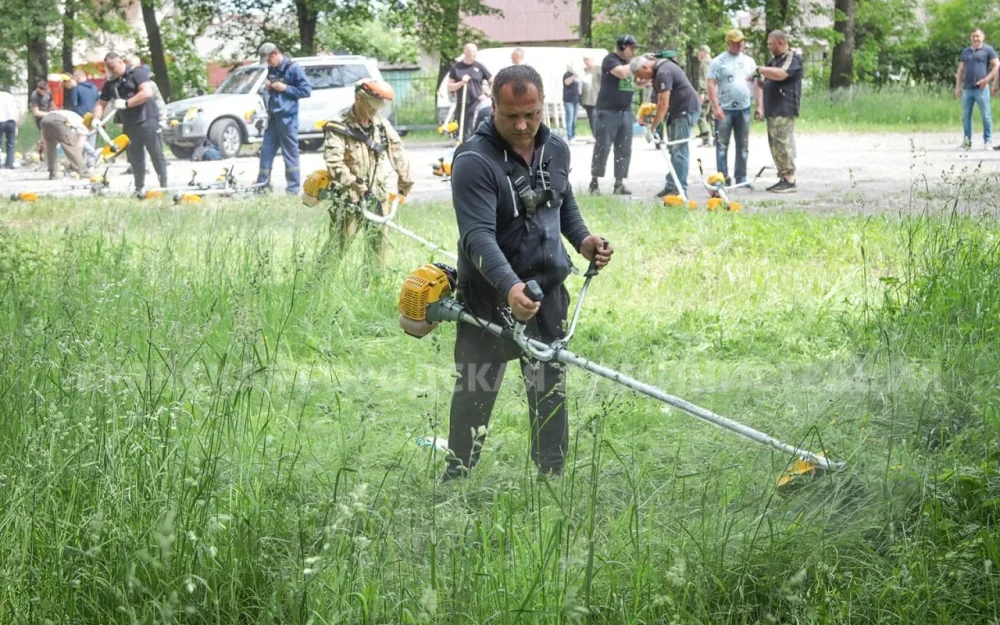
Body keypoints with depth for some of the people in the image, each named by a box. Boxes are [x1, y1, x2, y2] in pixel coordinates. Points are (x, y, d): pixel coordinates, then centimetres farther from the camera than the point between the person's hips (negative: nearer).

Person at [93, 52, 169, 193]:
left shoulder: (137, 73, -5)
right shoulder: (110, 83, 14)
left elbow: (147, 92, -18)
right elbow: (101, 103, 17)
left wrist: (125, 103, -18)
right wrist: (96, 118, -4)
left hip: (147, 122, -6)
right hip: (129, 126, 6)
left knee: (157, 155, -4)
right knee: (135, 159, 7)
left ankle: (164, 186, -1)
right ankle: (139, 188, 13)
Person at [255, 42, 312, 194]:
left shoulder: (293, 68, -7)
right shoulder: (271, 69, 14)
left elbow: (307, 90, -9)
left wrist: (285, 88, -14)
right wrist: (266, 86, 4)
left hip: (287, 117, -7)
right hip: (272, 116, 7)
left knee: (290, 152, -3)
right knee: (266, 151, 7)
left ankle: (293, 188, 1)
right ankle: (262, 185, 12)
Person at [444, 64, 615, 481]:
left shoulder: (556, 150, 2)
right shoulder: (474, 161, -21)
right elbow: (478, 235, -30)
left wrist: (581, 239, 3)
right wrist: (510, 287, -44)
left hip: (548, 291, 6)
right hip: (490, 298, -6)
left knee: (551, 392, 13)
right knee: (475, 394, 2)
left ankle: (551, 478, 26)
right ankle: (458, 479, 15)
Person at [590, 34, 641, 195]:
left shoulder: (630, 62, 17)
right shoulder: (610, 60, -7)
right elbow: (622, 72, -24)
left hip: (626, 111, 7)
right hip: (608, 111, -7)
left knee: (624, 149, 4)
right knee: (602, 147, -5)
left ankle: (619, 183, 7)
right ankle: (594, 182, 2)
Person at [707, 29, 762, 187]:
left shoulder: (749, 61, 11)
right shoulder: (718, 61, -3)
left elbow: (756, 84, 14)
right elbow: (711, 85, -9)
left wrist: (759, 105, 6)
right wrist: (715, 107, -18)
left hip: (744, 109, 4)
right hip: (724, 109, -4)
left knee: (743, 146, 8)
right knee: (722, 145, -3)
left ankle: (741, 177, 15)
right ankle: (723, 178, 1)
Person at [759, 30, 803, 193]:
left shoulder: (792, 59, -8)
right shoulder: (774, 60, 21)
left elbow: (780, 74, -25)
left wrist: (760, 70, -12)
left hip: (784, 111, -10)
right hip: (772, 111, 10)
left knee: (783, 144, -12)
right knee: (775, 145, 10)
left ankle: (790, 181, -11)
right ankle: (783, 178, 15)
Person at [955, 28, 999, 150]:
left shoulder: (988, 50, 4)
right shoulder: (965, 52, 18)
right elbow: (960, 70, 19)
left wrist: (987, 79, -12)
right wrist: (958, 87, 11)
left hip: (981, 89, -5)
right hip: (967, 89, 5)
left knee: (986, 116, -3)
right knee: (966, 116, 5)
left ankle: (988, 141, 3)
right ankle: (967, 141, 12)